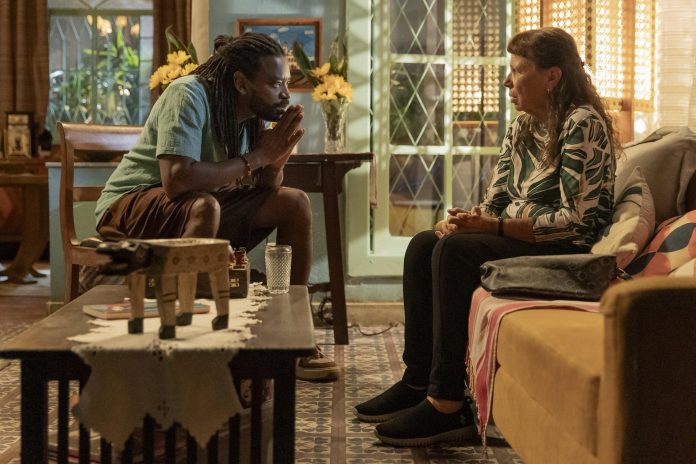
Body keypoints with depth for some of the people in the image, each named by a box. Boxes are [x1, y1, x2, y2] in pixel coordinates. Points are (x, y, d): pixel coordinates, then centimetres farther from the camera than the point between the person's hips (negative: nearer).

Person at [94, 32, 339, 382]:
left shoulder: (253, 115, -1)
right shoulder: (189, 95, -23)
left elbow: (267, 192, 2)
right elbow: (177, 179, -35)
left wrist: (276, 157, -20)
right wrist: (254, 157, -26)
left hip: (204, 207, 8)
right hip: (130, 205, -8)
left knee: (295, 202, -3)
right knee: (204, 206, -38)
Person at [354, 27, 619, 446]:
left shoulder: (583, 125, -14)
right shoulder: (521, 128, 14)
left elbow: (579, 219, -21)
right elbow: (496, 200, 13)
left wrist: (496, 227, -23)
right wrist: (465, 220, -10)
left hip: (568, 252, -9)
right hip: (517, 238, 9)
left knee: (454, 252, -27)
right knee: (423, 245, -4)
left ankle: (447, 406, -26)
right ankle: (419, 382, -3)